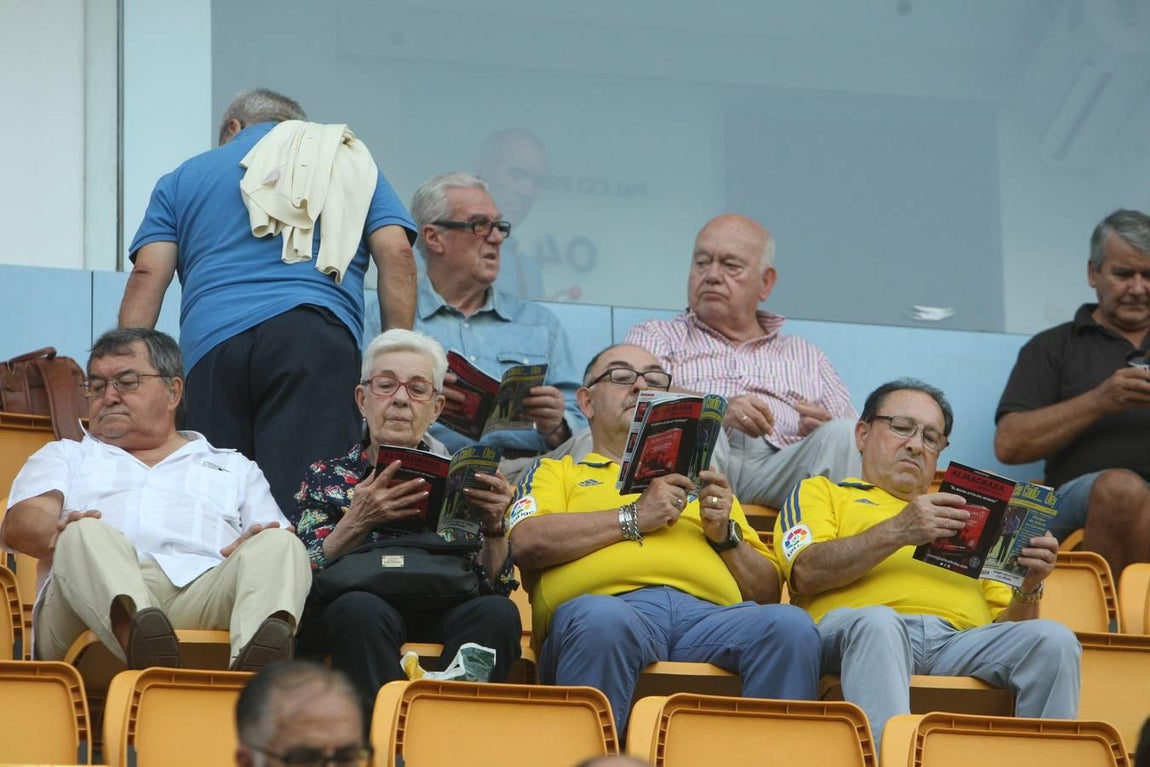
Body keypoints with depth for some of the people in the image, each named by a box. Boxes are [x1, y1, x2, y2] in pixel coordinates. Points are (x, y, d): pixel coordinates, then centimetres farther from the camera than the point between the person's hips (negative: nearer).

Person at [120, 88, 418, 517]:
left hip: (210, 345, 1)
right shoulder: (350, 160, 26)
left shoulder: (185, 178, 27)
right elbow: (396, 255, 11)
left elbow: (147, 276, 13)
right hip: (314, 334, -1)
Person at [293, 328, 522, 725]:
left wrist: (494, 527, -9)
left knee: (498, 613, -31)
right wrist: (357, 522, -17)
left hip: (442, 623, 2)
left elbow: (495, 585, 9)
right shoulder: (325, 478, 16)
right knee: (363, 610, -37)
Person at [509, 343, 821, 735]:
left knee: (791, 625, -31)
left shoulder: (700, 479, 37)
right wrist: (634, 518, 3)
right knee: (601, 620, -41)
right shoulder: (557, 471, 29)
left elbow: (767, 592, 28)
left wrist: (726, 535, 10)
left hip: (708, 613, 3)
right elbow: (528, 544, 5)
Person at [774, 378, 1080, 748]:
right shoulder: (820, 492, 28)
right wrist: (897, 532, -5)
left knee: (1053, 639, -26)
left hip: (960, 640, 4)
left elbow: (1006, 625, 27)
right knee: (877, 623, -40)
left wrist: (1029, 588, 5)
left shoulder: (964, 515, 39)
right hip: (854, 626, -4)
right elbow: (807, 572, 4)